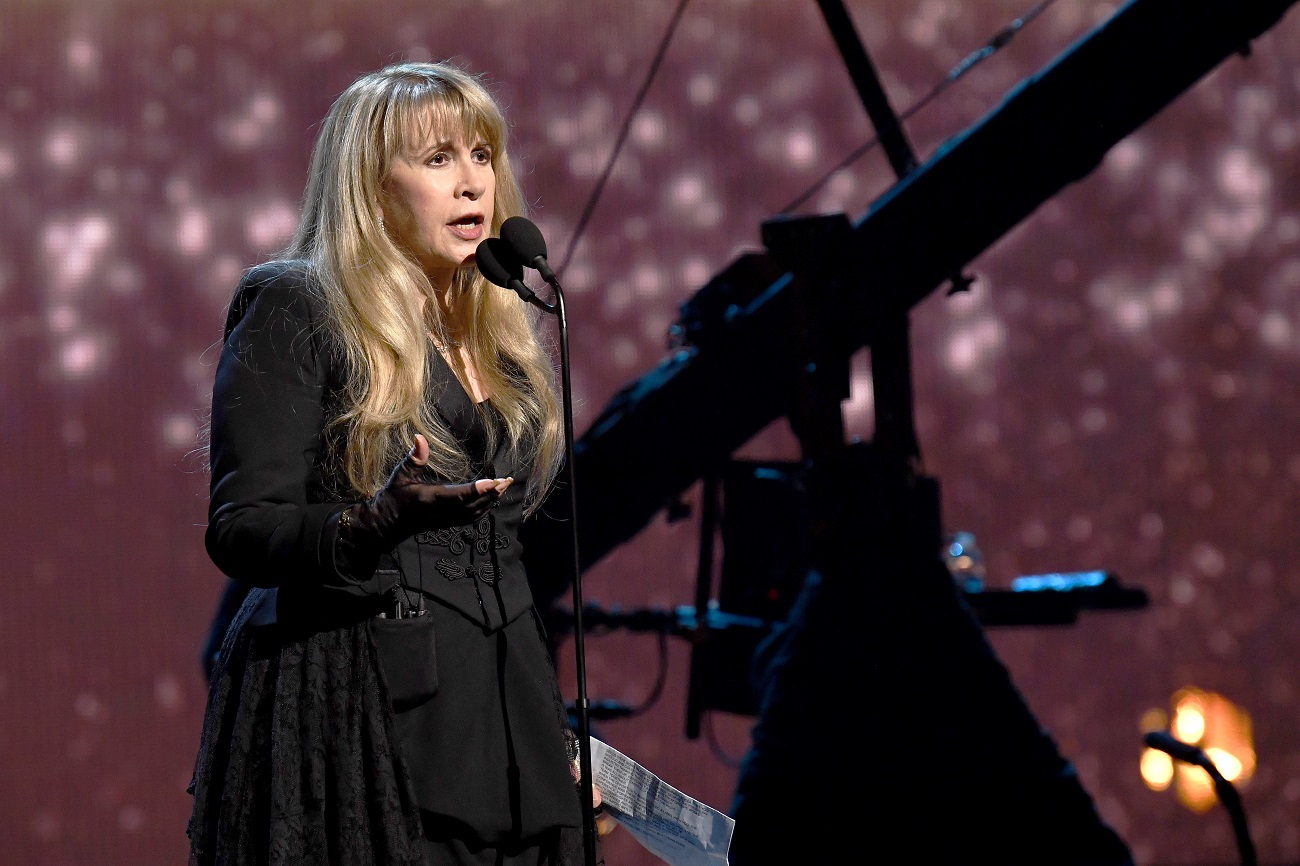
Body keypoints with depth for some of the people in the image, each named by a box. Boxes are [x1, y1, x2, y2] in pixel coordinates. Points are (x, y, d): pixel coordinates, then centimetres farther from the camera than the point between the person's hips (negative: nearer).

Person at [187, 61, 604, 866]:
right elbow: (240, 530, -11)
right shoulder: (294, 311, -4)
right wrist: (376, 522, -29)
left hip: (498, 709, 6)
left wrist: (563, 735, 17)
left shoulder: (503, 333, 17)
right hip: (351, 712, -6)